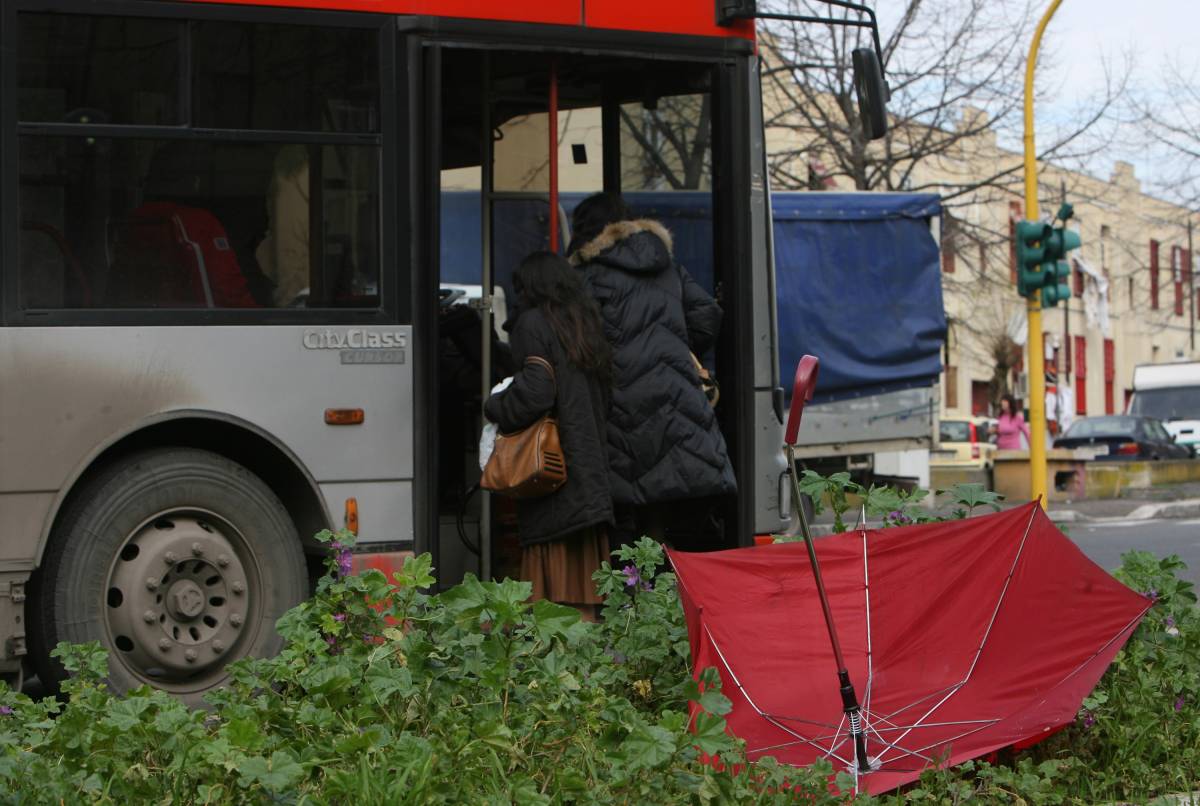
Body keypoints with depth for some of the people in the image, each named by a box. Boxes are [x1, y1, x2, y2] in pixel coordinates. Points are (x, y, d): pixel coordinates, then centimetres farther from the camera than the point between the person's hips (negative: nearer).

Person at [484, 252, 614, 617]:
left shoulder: (534, 323, -5)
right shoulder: (586, 325, 16)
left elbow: (534, 392, -16)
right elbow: (604, 404, 16)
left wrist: (495, 407, 0)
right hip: (591, 472, 7)